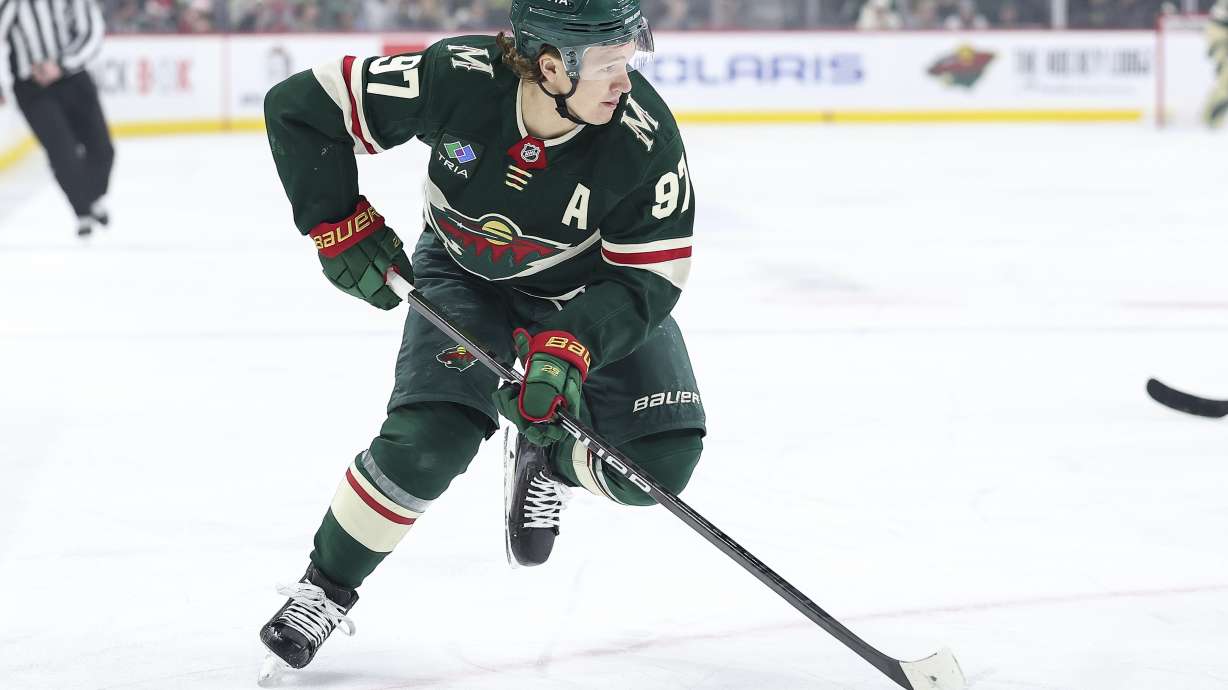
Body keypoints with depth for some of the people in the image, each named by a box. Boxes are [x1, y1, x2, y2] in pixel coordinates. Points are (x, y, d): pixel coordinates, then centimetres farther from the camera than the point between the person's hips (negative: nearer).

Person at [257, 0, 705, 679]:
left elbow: (646, 277, -24)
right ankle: (325, 588, 1)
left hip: (591, 290, 1)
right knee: (426, 441, -22)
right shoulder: (458, 80, -33)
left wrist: (568, 349, -38)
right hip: (465, 275, -1)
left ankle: (545, 461, 18)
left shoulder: (645, 136, -31)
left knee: (659, 462, -15)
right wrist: (342, 229, -21)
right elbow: (300, 107, -23)